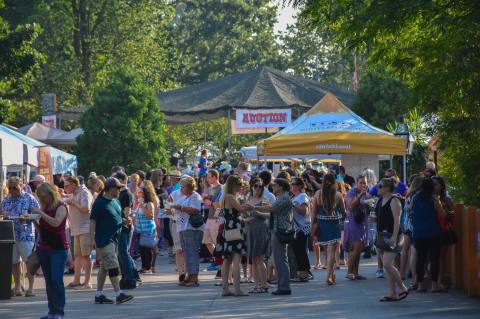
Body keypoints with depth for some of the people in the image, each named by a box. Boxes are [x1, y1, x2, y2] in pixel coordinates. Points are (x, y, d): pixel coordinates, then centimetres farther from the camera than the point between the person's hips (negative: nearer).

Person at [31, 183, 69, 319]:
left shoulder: (61, 207, -6)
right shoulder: (45, 208, 14)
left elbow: (56, 222, -24)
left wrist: (40, 213, -21)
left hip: (58, 248, -7)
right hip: (44, 249, 7)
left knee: (56, 280, -11)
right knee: (49, 281, 6)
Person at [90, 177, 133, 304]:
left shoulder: (116, 202, 13)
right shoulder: (99, 203, -11)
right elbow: (93, 221, -12)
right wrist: (92, 238, -17)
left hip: (114, 239, 9)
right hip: (104, 240, -9)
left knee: (104, 267, 11)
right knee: (113, 266, -12)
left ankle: (99, 295, 16)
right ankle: (119, 294, -14)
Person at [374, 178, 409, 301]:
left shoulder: (394, 201, -12)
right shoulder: (381, 200, 14)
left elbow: (397, 220, -18)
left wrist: (394, 237, -24)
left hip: (391, 235, -9)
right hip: (382, 235, 9)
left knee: (387, 264, -15)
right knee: (386, 265, 7)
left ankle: (403, 288, -2)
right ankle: (392, 294, 9)